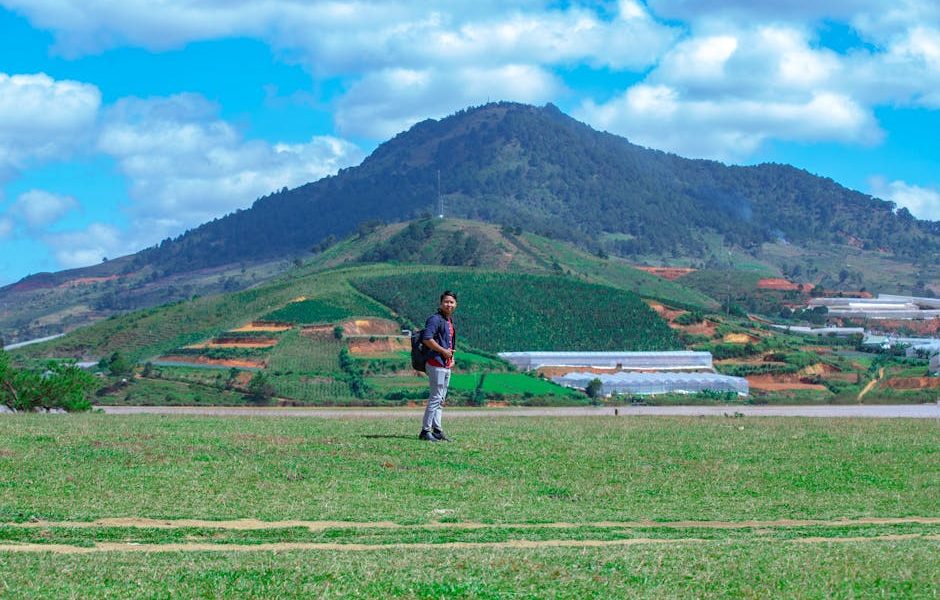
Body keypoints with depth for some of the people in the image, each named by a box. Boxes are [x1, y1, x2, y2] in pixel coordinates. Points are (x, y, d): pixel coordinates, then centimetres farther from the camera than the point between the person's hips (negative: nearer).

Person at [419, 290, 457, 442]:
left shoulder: (450, 321, 18)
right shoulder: (435, 319, -11)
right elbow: (427, 339, -23)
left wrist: (451, 355, 13)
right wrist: (444, 351, -18)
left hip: (446, 365, 10)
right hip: (436, 364, -10)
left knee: (441, 399, 11)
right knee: (436, 398, -11)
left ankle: (437, 430, 14)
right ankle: (425, 431, -8)